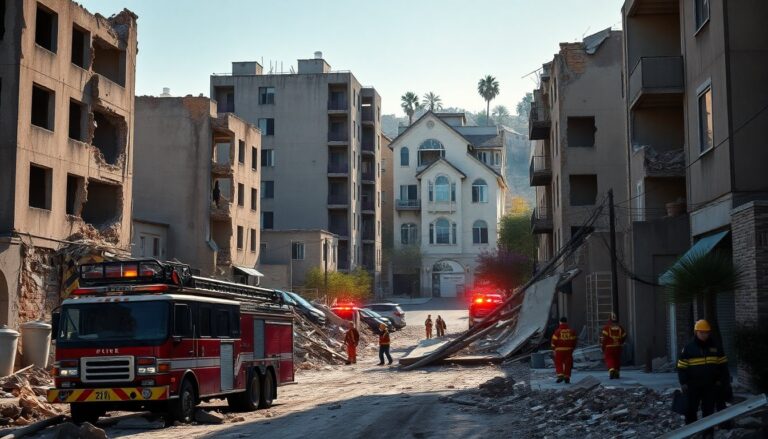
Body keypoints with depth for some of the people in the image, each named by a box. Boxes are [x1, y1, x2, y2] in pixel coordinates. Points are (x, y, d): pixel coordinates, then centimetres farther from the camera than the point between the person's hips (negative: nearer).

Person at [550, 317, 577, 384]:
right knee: (568, 363, 10)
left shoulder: (558, 331, -8)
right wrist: (572, 347, 20)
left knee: (558, 363, 6)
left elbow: (554, 340, -6)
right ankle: (567, 377, 10)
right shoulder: (571, 331, 2)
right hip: (569, 349, 3)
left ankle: (560, 375, -8)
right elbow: (574, 340, 7)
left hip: (559, 350, -3)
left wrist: (554, 348, 10)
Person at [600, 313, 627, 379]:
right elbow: (624, 336, 10)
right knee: (617, 360, 15)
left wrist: (602, 347, -3)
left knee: (609, 360, -3)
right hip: (618, 347, 4)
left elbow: (603, 338, -12)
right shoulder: (619, 327, 5)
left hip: (609, 347, -4)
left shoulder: (606, 327, -9)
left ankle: (611, 370, -26)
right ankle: (617, 373, 21)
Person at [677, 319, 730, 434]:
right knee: (691, 409, 2)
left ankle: (708, 433, 14)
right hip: (693, 385, -1)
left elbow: (723, 365, 10)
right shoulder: (688, 348, -1)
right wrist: (683, 383, -6)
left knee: (708, 410, 7)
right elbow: (682, 367, 0)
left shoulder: (715, 347, 5)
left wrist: (721, 380, 2)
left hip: (711, 386, 1)